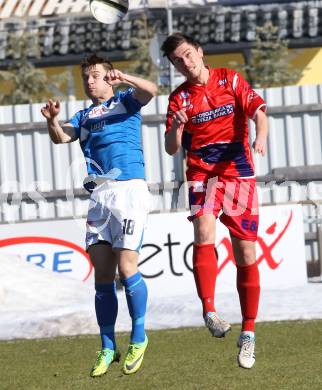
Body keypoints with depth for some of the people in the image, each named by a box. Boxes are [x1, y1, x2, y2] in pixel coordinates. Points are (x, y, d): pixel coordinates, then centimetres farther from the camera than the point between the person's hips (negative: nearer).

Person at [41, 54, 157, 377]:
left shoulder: (125, 101, 9)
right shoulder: (84, 116, 22)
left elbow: (150, 90, -10)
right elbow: (60, 137, 5)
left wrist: (124, 78, -28)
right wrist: (52, 120, -16)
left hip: (129, 189, -5)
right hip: (98, 195, 5)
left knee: (126, 267, -11)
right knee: (102, 274, 2)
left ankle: (138, 338, 3)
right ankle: (107, 348, 8)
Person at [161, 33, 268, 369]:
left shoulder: (230, 80, 4)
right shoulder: (179, 98, 7)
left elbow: (257, 110, -8)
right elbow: (171, 148, 5)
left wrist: (260, 136, -30)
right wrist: (177, 127, -17)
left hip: (239, 173, 0)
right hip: (202, 174, 0)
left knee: (246, 255, -1)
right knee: (204, 232, -28)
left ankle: (248, 334, 7)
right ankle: (209, 310, -27)